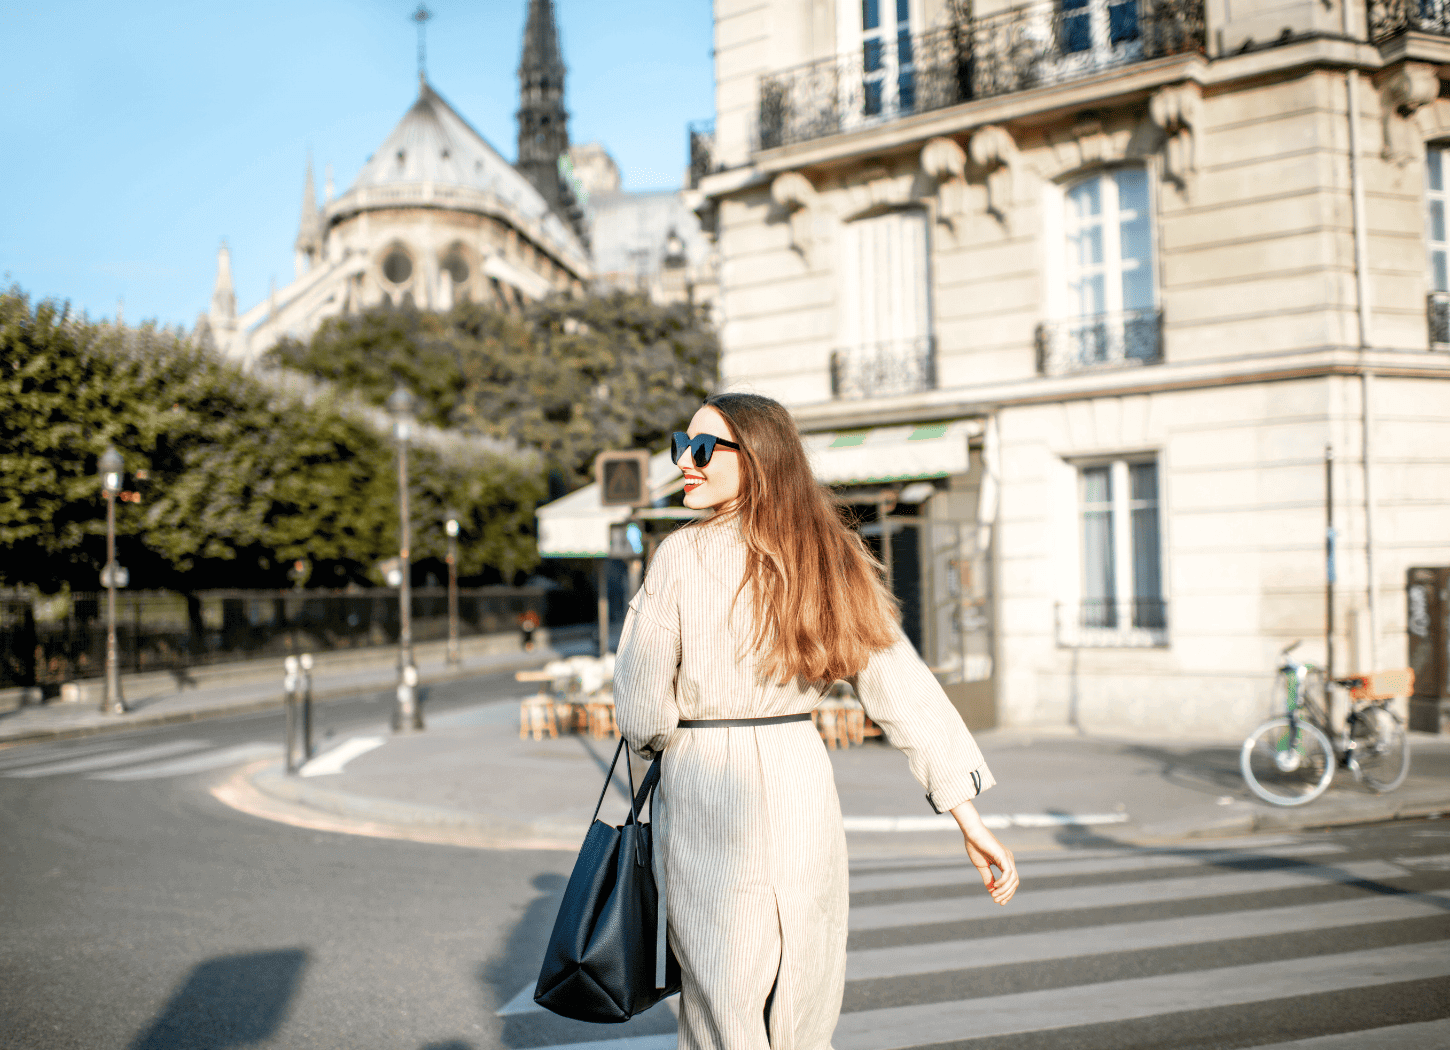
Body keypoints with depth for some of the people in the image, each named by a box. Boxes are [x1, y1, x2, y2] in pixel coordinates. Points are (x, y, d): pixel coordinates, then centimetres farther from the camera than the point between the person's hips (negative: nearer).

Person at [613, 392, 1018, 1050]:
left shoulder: (682, 557, -12)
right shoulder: (831, 560, 2)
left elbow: (644, 713, -11)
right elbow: (903, 694, -2)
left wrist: (654, 743, 12)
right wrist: (968, 818, -2)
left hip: (704, 795, -4)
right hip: (804, 791, 5)